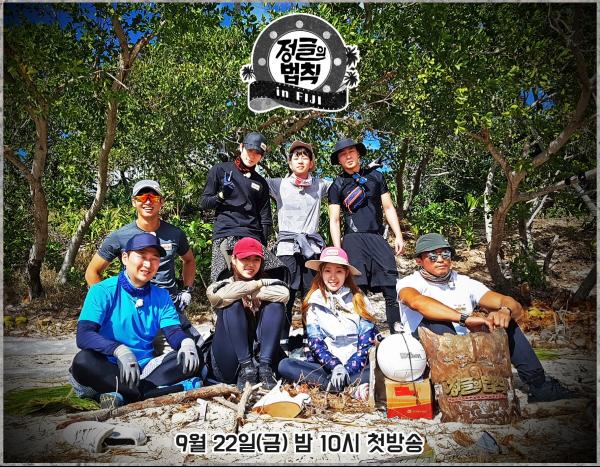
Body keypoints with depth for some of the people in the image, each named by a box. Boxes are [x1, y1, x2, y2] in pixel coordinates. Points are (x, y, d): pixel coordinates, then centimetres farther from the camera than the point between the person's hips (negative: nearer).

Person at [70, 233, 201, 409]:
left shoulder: (161, 296, 9)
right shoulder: (103, 291, -5)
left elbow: (173, 331, -1)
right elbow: (83, 335, -17)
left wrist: (186, 342, -26)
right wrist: (119, 350, -36)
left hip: (145, 370, 4)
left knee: (192, 359, -17)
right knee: (83, 360, -34)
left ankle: (122, 395, -26)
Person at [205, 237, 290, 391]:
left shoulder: (267, 283, 9)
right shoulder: (221, 285, 4)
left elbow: (284, 294, -16)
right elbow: (219, 295, -24)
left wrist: (248, 293, -13)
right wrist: (255, 285, -12)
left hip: (260, 354, 2)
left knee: (276, 304, -15)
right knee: (233, 304, -21)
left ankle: (264, 367, -24)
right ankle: (246, 368, -26)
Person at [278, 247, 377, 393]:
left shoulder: (359, 300, 5)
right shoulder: (314, 302, 6)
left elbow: (367, 341, -1)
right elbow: (314, 341, -1)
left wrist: (348, 369, -15)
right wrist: (335, 366, -17)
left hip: (356, 365, -1)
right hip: (325, 364, 1)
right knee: (285, 365, -25)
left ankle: (333, 384, -29)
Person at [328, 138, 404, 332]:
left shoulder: (375, 176, 15)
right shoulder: (337, 186, 10)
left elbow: (388, 208, 16)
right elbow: (334, 220, 6)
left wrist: (398, 236, 6)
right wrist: (338, 250, -4)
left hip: (378, 239, 2)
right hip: (353, 240, -2)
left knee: (392, 288, -8)